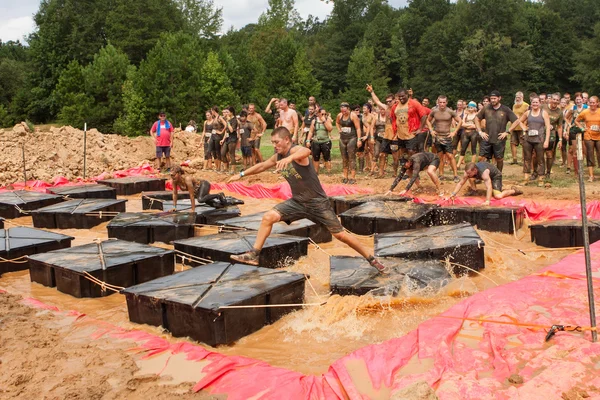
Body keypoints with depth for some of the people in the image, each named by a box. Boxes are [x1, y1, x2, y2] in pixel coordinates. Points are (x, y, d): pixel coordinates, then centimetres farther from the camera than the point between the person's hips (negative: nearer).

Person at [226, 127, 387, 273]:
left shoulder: (295, 150, -21)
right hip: (297, 201, 6)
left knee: (340, 234, -3)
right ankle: (253, 255, -2)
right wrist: (241, 174, 25)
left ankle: (371, 258, 13)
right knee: (268, 217, -11)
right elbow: (261, 166, 22)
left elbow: (307, 151, -46)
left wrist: (290, 158, -66)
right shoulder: (278, 157, 4)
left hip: (317, 202, -6)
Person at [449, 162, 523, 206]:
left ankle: (513, 190, 1)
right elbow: (460, 183, -15)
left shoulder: (484, 172, -43)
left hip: (495, 176, -8)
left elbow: (489, 187, -49)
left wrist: (487, 201, -57)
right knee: (470, 178, -3)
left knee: (498, 196, -22)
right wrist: (453, 194, -26)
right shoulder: (468, 172, -24)